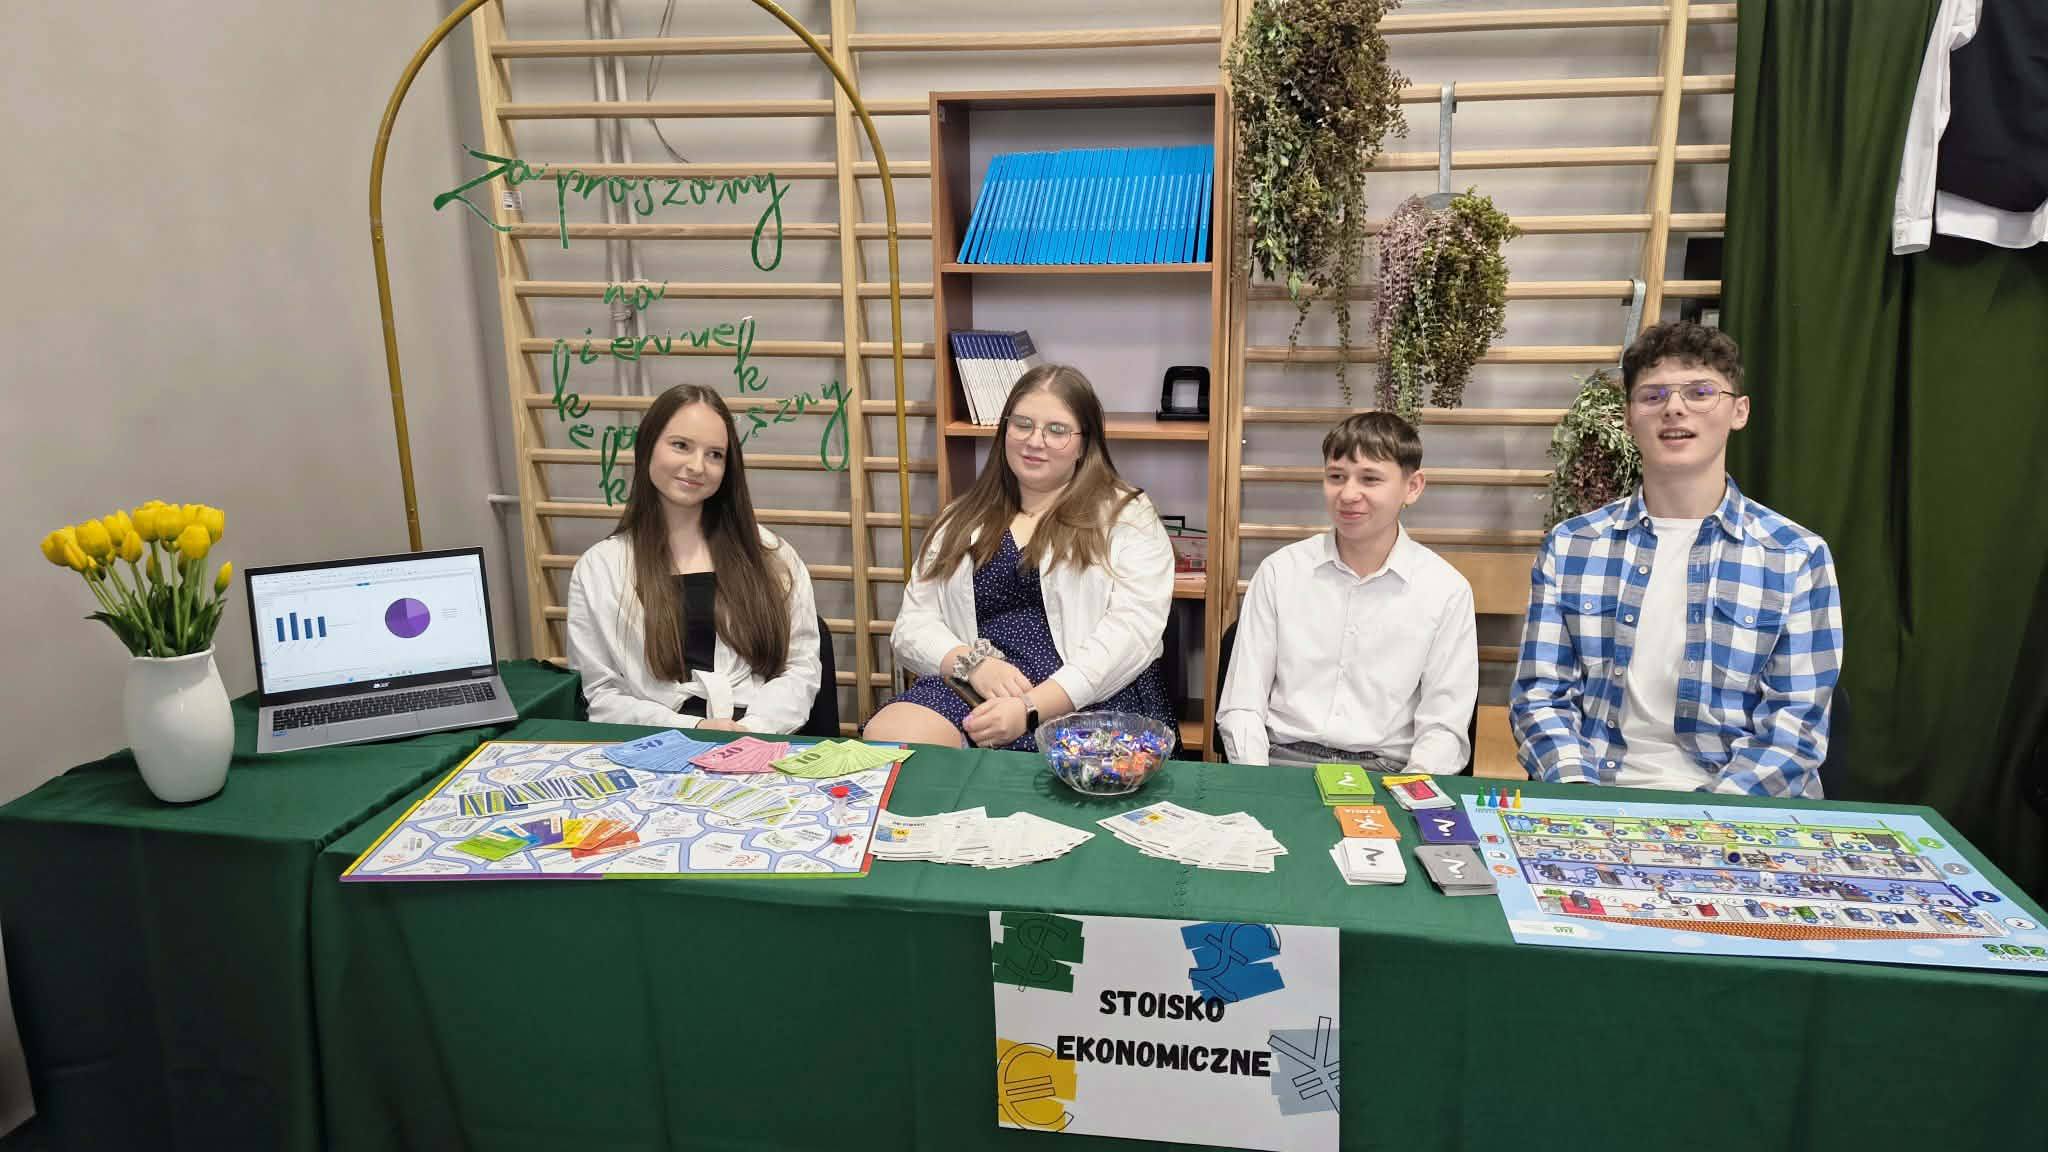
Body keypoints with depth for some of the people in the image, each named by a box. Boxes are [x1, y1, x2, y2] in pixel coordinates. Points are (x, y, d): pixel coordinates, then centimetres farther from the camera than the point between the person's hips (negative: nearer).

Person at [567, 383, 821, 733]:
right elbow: (601, 695, 4)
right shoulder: (598, 567, 8)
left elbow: (801, 667, 7)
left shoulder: (771, 555, 11)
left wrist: (750, 729, -11)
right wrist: (691, 730, -12)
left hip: (759, 743, 1)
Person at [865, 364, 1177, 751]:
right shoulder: (963, 521, 19)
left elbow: (1131, 631, -8)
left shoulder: (1127, 517, 5)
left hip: (1094, 697, -4)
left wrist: (1031, 708, -20)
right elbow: (913, 623, 13)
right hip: (974, 688, 4)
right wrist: (974, 662, -10)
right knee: (887, 739, -27)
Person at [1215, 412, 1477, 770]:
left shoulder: (1448, 591, 3)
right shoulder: (1279, 571, 6)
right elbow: (1241, 706, 5)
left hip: (1384, 770, 0)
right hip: (1282, 762, 0)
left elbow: (1443, 729, 2)